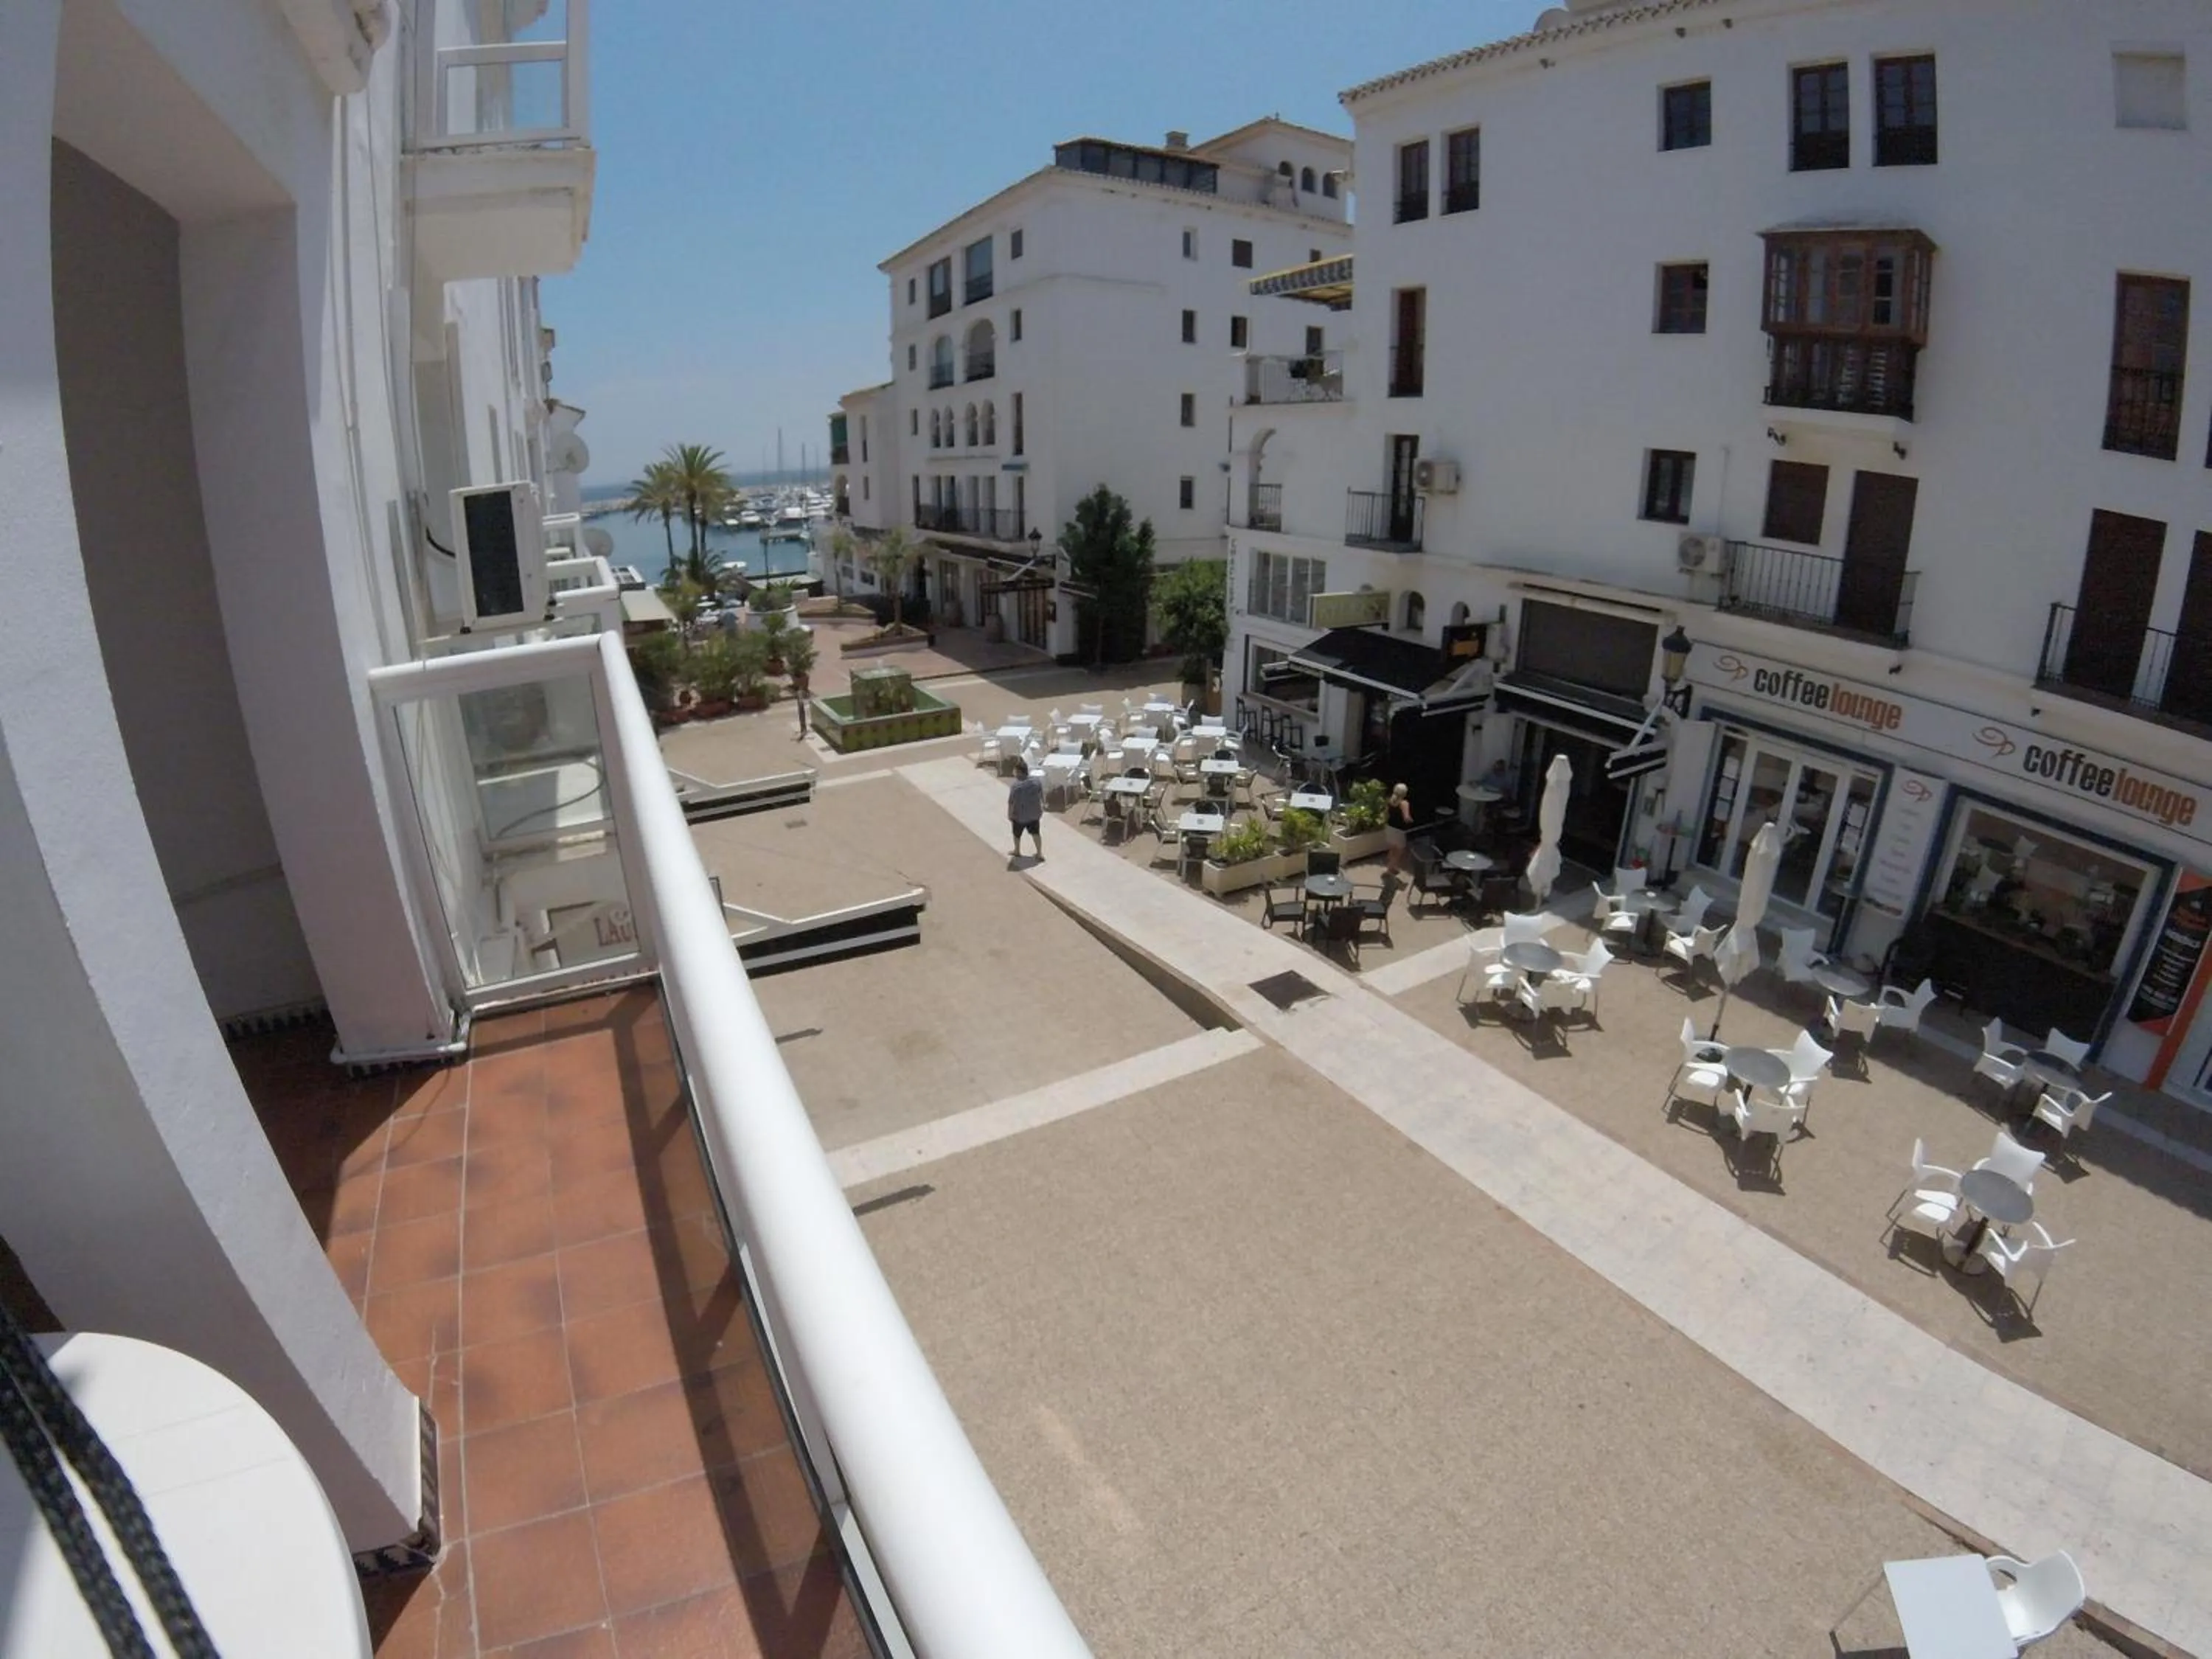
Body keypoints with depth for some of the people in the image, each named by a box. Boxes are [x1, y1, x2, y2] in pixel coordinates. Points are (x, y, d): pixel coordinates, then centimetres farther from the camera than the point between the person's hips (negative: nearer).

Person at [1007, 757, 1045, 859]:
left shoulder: (1016, 786, -27)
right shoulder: (1037, 781, -12)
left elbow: (1011, 803, -20)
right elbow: (1042, 796, 1)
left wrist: (1009, 814, -6)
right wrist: (1042, 807, 16)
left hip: (1020, 816, -4)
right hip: (1035, 814, 4)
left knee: (1017, 834, 21)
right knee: (1035, 833, 22)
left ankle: (1017, 851, 41)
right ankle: (1040, 853, 29)